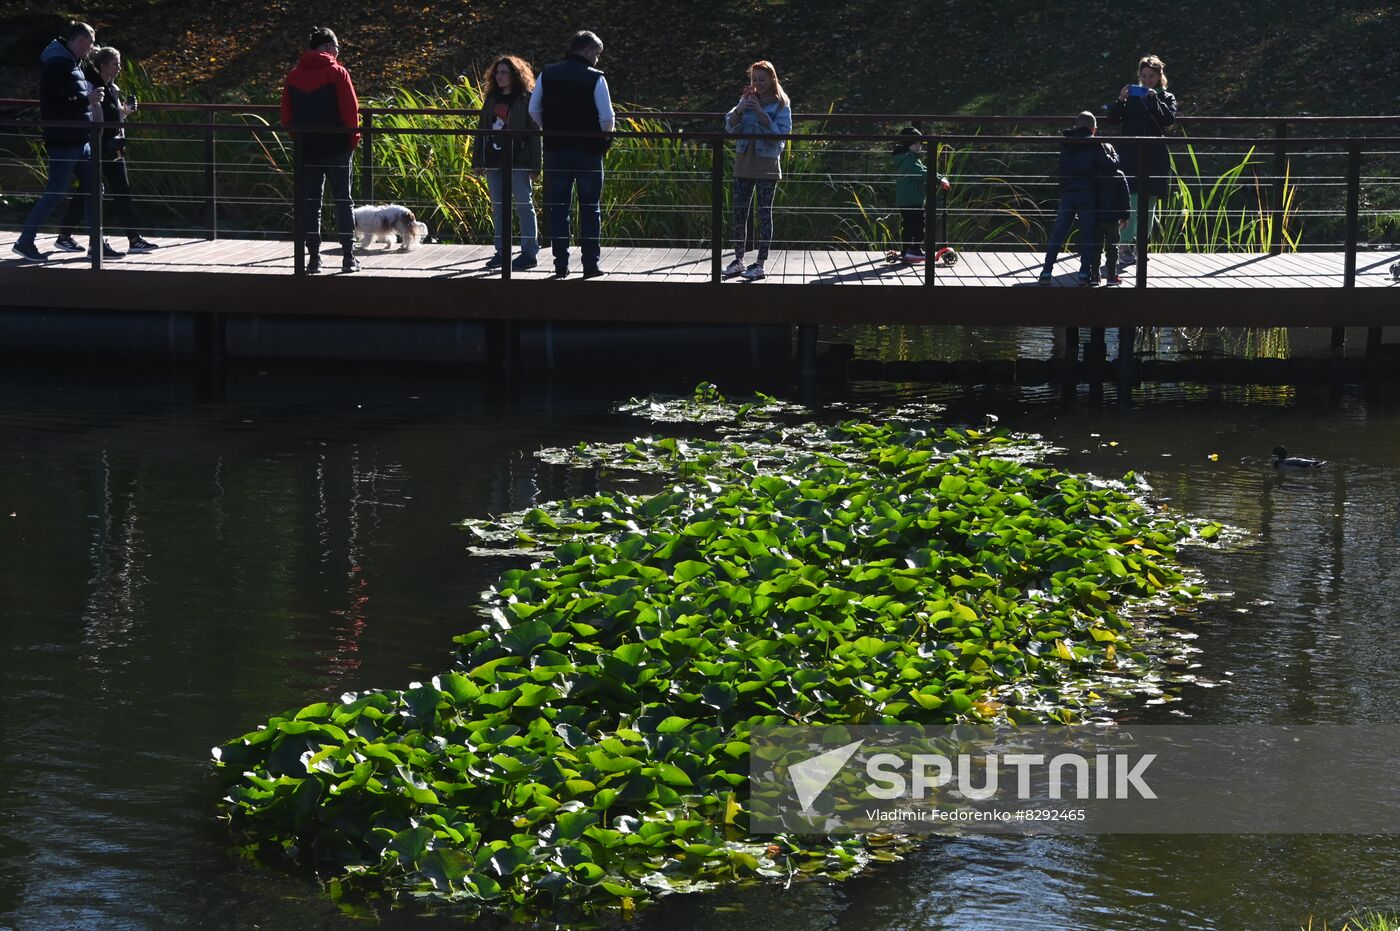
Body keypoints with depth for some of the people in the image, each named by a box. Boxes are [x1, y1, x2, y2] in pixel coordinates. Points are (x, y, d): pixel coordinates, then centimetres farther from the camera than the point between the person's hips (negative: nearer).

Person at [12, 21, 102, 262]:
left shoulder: (75, 64, 15)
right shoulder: (57, 66, -16)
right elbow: (52, 104, -22)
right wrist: (87, 101, -19)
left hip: (80, 140, 10)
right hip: (63, 141, -10)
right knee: (56, 193, -6)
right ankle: (24, 241, 3)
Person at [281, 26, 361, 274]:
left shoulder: (293, 76, 6)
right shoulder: (336, 72, -6)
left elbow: (287, 116, 6)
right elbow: (351, 110, -9)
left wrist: (299, 137, 15)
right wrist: (353, 139, 2)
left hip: (306, 148, 3)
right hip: (336, 147, -3)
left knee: (310, 202, 7)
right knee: (343, 200, 4)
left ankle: (314, 257, 4)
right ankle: (348, 256, 2)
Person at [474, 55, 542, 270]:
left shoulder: (526, 100, -5)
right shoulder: (491, 99, 14)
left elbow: (534, 133, -8)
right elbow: (482, 130, 16)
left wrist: (534, 165, -13)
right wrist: (477, 159, 10)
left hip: (517, 161, -7)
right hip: (494, 162, 7)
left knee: (523, 205, -3)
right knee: (499, 207, 10)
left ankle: (529, 252, 0)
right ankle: (502, 252, 16)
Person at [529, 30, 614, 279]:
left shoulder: (547, 74, 4)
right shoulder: (595, 78, -8)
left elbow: (533, 110, 7)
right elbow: (608, 118, -12)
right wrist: (603, 136, 8)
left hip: (555, 150, 3)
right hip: (588, 151, -3)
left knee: (558, 209, 7)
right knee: (590, 209, 6)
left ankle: (561, 265, 5)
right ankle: (591, 263, 4)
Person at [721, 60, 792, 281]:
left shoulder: (781, 105, -4)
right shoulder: (747, 100, 8)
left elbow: (781, 134, -14)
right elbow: (730, 127, 2)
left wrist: (760, 113, -21)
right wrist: (740, 109, -17)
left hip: (767, 165, -5)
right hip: (744, 163, 5)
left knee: (765, 213, 0)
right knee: (739, 213, 6)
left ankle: (760, 264, 3)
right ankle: (738, 261, 14)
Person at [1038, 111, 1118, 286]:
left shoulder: (1066, 144, 10)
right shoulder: (1095, 145, -2)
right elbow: (1112, 166, -4)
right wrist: (1111, 153, 18)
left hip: (1067, 193, 3)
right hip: (1087, 193, -3)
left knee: (1058, 232, 5)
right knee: (1087, 233, 4)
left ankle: (1047, 271, 1)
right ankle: (1085, 273, -1)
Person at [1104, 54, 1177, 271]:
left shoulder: (1166, 98, 10)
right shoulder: (1132, 97, 8)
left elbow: (1169, 119, -8)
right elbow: (1112, 121, 2)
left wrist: (1154, 100, -16)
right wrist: (1120, 100, -12)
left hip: (1154, 158, 1)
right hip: (1131, 156, -1)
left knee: (1148, 205, 7)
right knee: (1131, 203, -13)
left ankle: (1141, 247, 15)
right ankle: (1127, 247, -14)